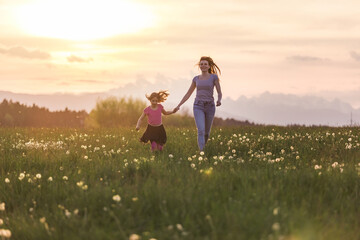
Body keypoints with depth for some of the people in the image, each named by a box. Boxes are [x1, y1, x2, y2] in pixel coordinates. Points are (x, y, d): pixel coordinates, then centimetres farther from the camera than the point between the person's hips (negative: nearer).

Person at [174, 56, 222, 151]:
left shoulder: (214, 77, 1)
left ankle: (202, 148, 42)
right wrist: (178, 106, 7)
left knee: (206, 132, 13)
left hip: (210, 106, 0)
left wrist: (219, 100, -25)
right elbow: (188, 94, 14)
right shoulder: (196, 78, 8)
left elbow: (219, 93, -2)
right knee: (201, 130, -20)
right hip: (198, 107, 0)